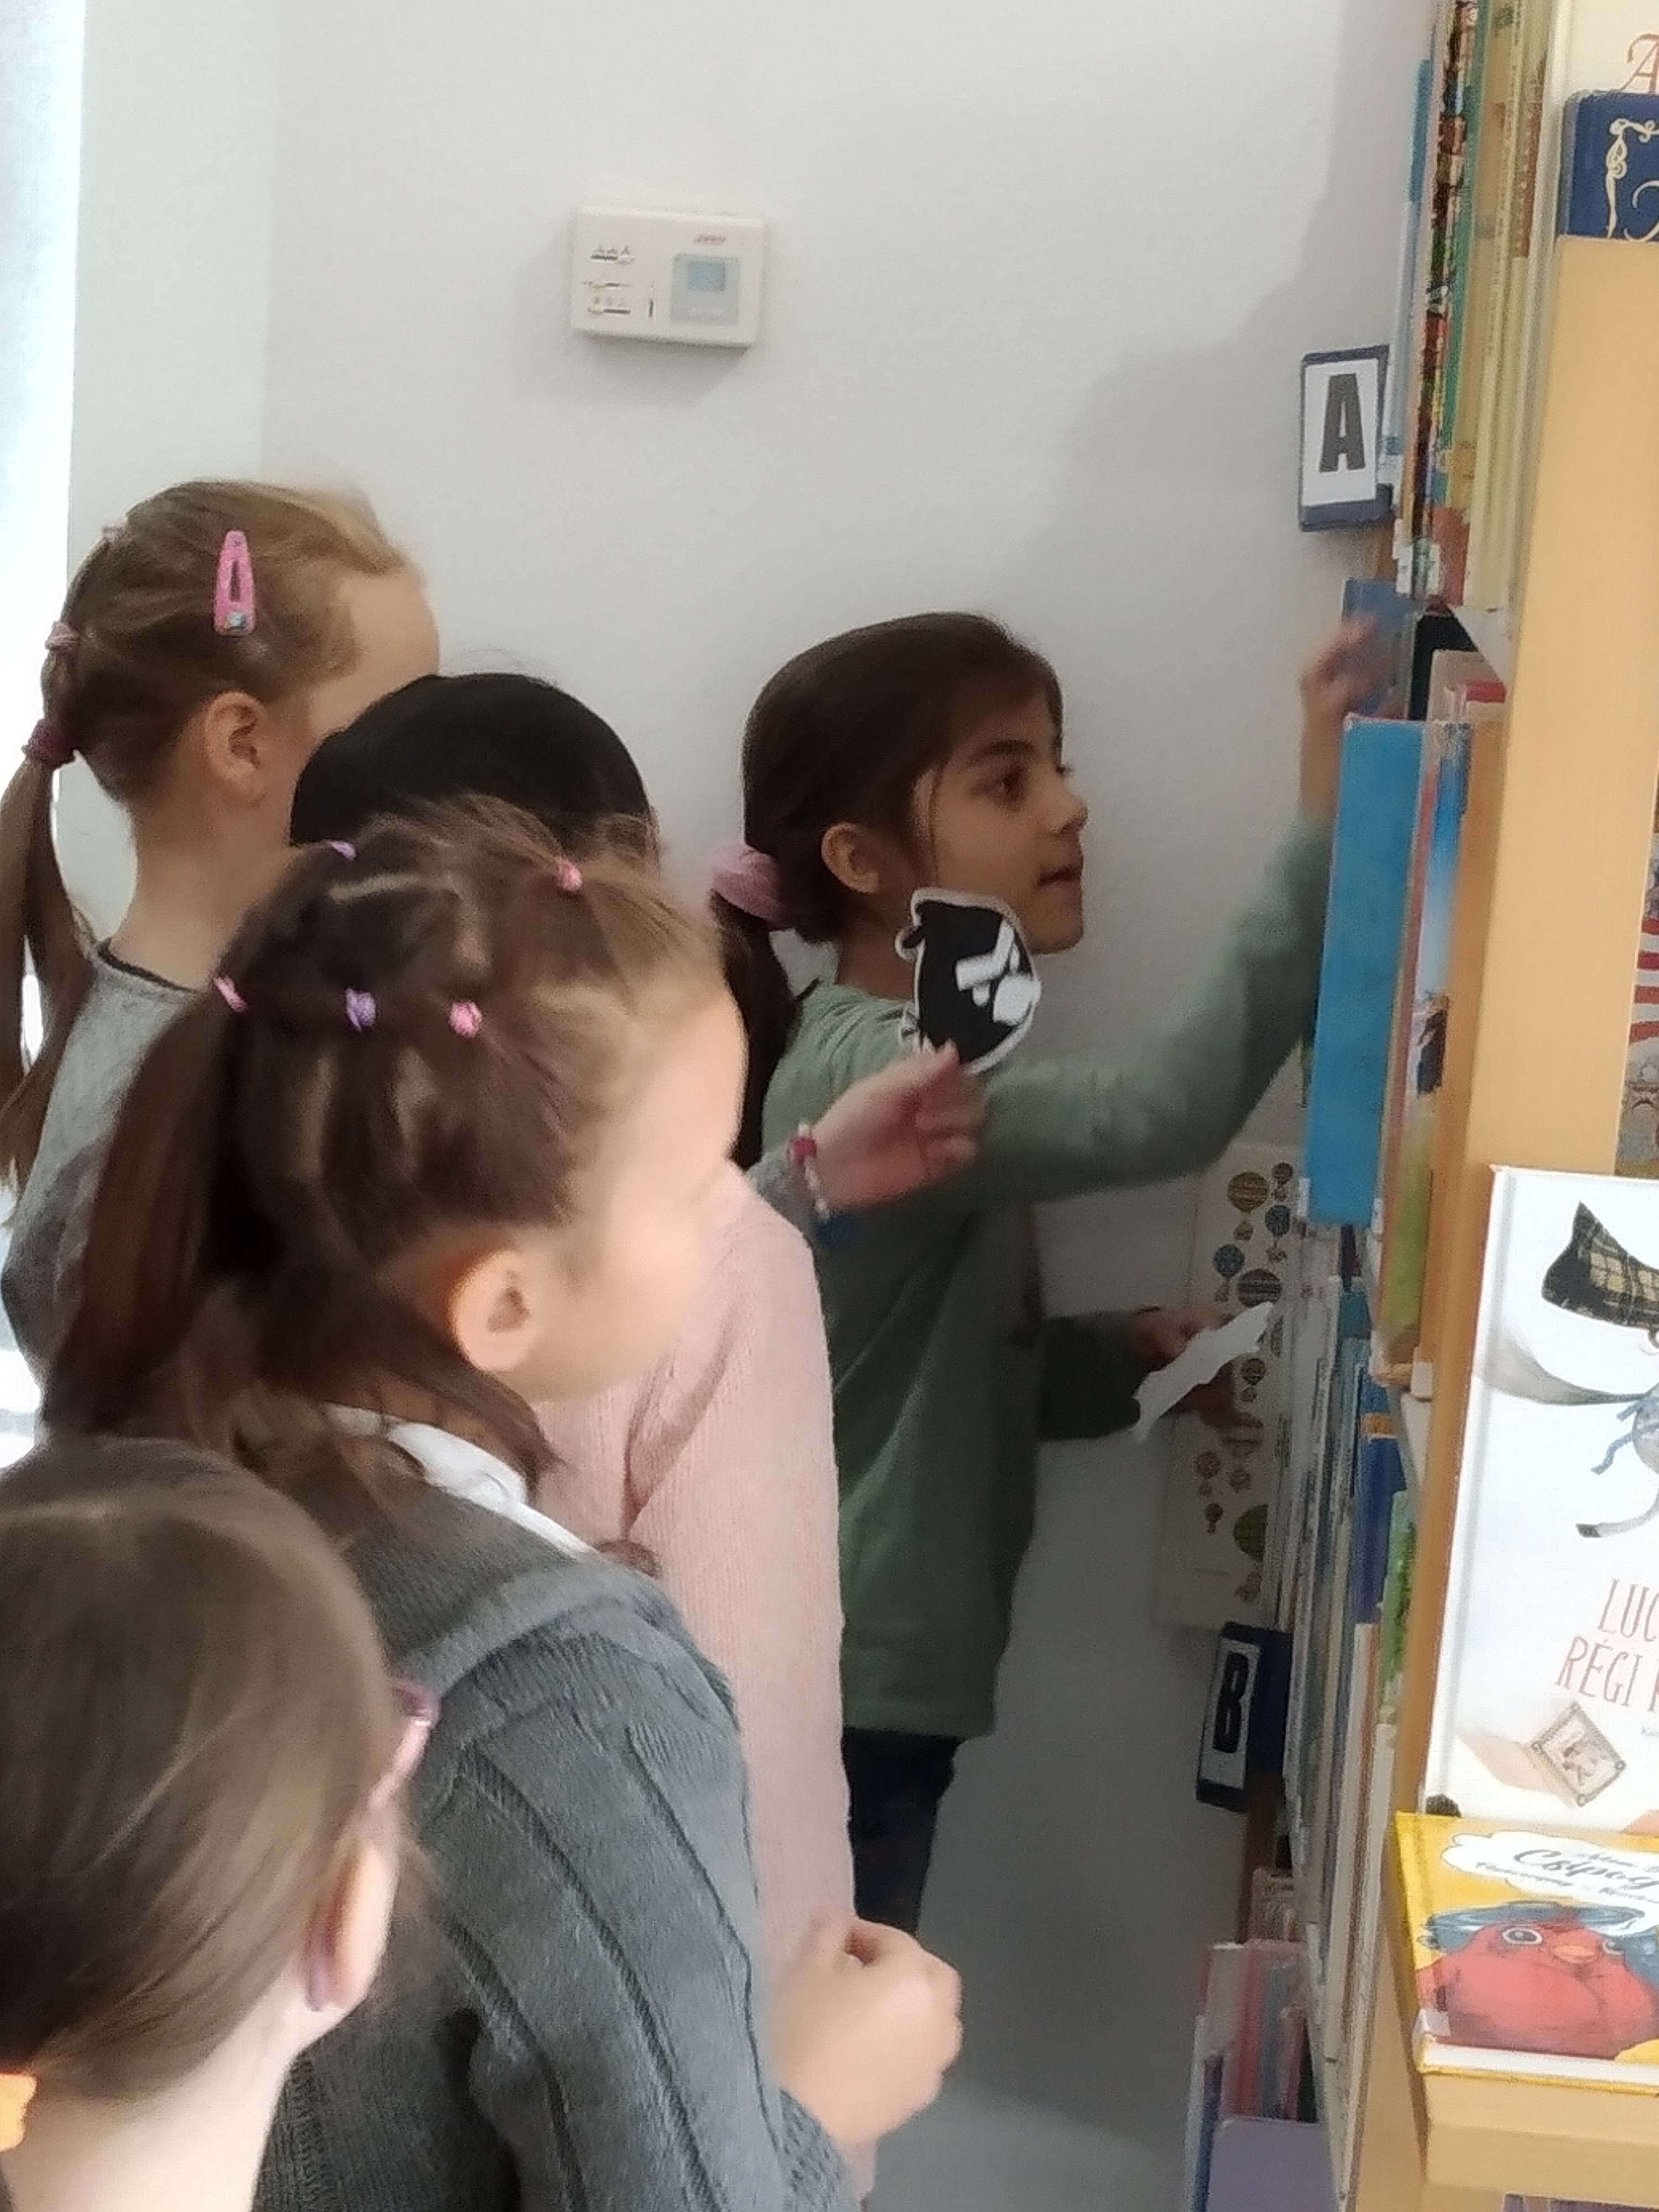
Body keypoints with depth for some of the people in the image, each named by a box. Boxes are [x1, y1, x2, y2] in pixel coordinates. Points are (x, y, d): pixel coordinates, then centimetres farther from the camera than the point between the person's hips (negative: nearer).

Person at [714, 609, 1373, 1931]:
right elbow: (1163, 1116, -37)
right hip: (828, 1701, -9)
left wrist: (1115, 1356, 1)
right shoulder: (870, 1071, -21)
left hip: (870, 1687, 9)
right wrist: (1329, 832, -40)